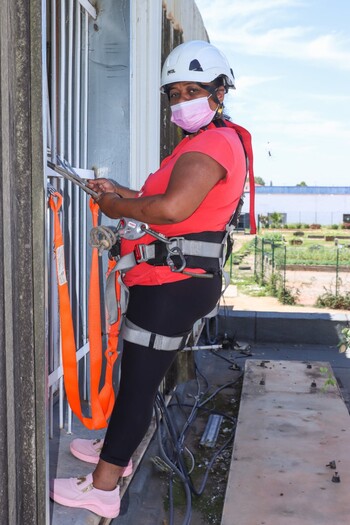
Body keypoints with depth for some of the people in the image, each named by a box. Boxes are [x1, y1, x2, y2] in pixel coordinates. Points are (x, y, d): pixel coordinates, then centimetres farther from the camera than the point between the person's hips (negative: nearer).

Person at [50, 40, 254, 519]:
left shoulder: (211, 144, -15)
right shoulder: (210, 142, 20)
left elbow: (172, 209, -29)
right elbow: (174, 203, 23)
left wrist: (115, 206, -14)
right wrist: (120, 192, 11)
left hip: (173, 283, -11)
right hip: (181, 280, 11)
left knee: (139, 381, -4)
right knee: (141, 372, 21)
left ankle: (103, 488, 7)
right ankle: (116, 448, 38)